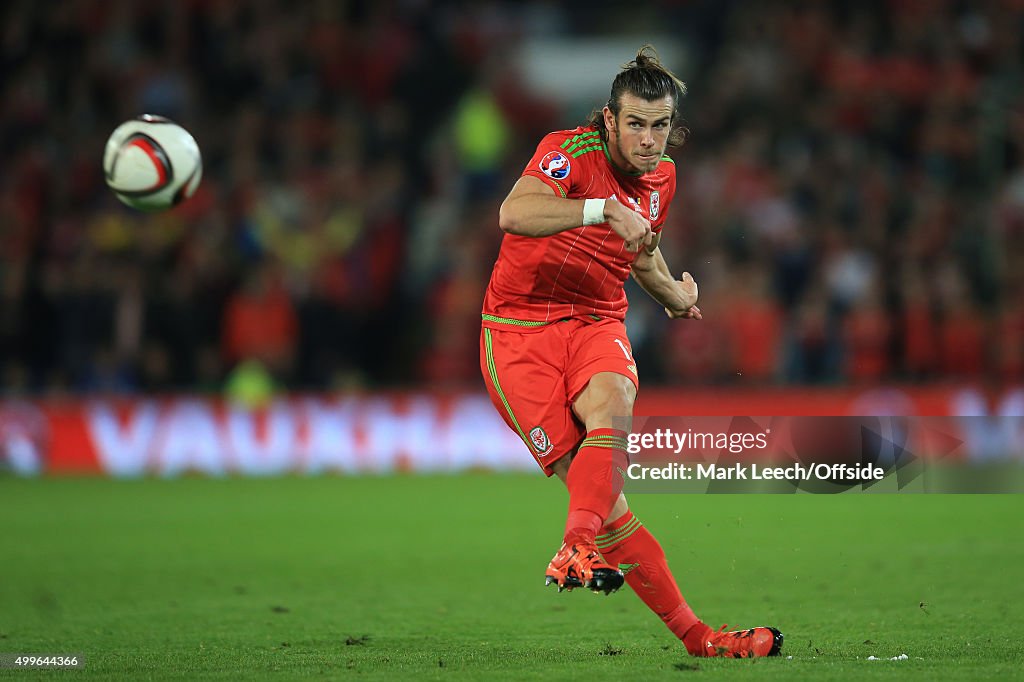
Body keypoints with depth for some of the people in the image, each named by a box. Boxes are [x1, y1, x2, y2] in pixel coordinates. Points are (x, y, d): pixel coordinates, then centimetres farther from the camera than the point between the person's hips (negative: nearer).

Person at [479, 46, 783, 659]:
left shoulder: (662, 177, 9)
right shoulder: (571, 152, -14)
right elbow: (513, 213, -35)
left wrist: (676, 297, 41)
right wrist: (604, 209, -42)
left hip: (597, 322, 5)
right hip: (520, 327, -5)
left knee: (612, 402, -34)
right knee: (601, 493, -14)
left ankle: (579, 548, -46)